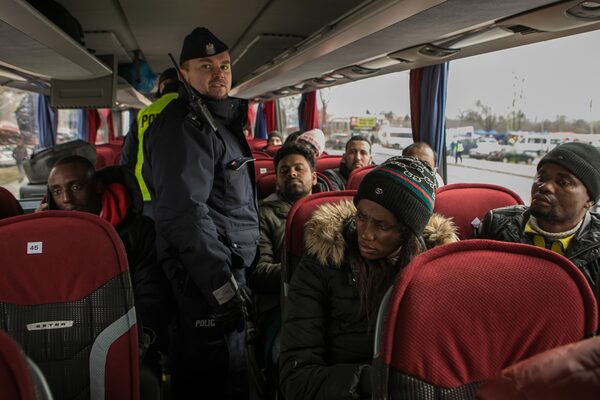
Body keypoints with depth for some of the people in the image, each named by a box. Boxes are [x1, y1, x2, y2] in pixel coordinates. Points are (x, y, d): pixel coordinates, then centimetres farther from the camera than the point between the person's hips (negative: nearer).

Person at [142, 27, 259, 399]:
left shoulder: (220, 117, 16)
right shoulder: (184, 126, -16)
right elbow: (185, 212, -26)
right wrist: (223, 286, -27)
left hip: (229, 266, 10)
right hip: (208, 274, -10)